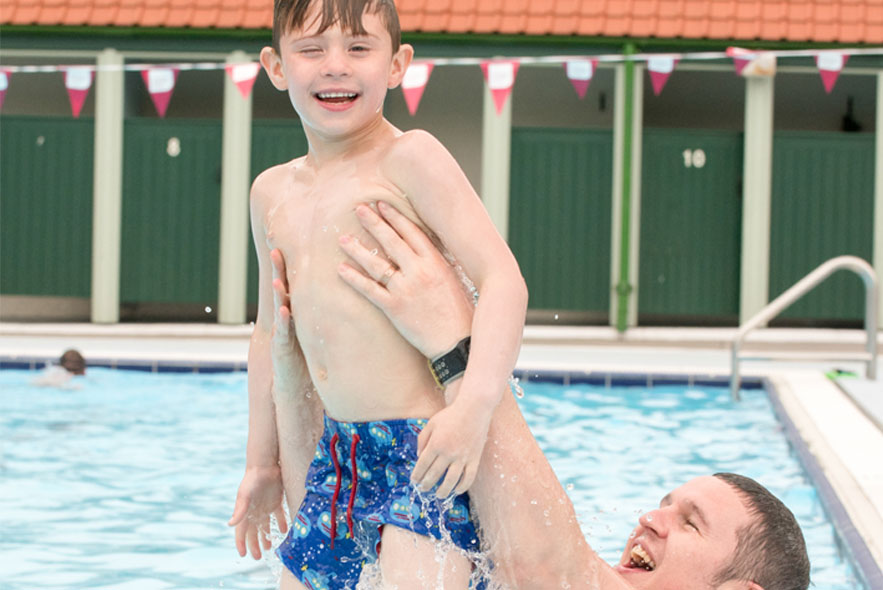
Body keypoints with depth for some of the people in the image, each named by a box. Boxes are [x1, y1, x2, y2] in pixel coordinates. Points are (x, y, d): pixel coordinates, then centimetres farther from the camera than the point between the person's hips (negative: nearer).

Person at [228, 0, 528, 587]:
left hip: (427, 446, -7)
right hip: (337, 454, 7)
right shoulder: (273, 193, 13)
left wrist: (473, 408, -29)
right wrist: (264, 461, 26)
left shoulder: (408, 158, -9)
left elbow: (503, 279, -17)